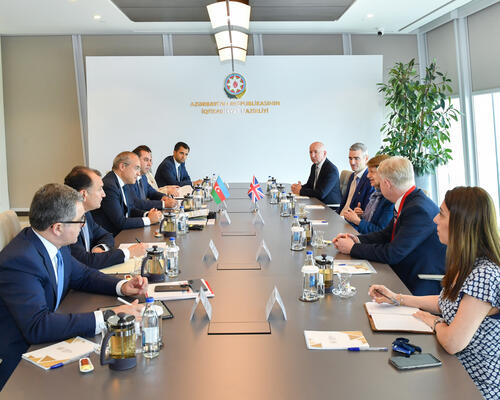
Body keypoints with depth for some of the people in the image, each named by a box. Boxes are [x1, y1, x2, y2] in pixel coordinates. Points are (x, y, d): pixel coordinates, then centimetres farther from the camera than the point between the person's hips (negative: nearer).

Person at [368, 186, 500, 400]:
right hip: (456, 373, 8)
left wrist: (435, 322, -11)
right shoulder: (465, 265, 1)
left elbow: (453, 343, -32)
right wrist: (397, 298, 11)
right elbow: (447, 302, 17)